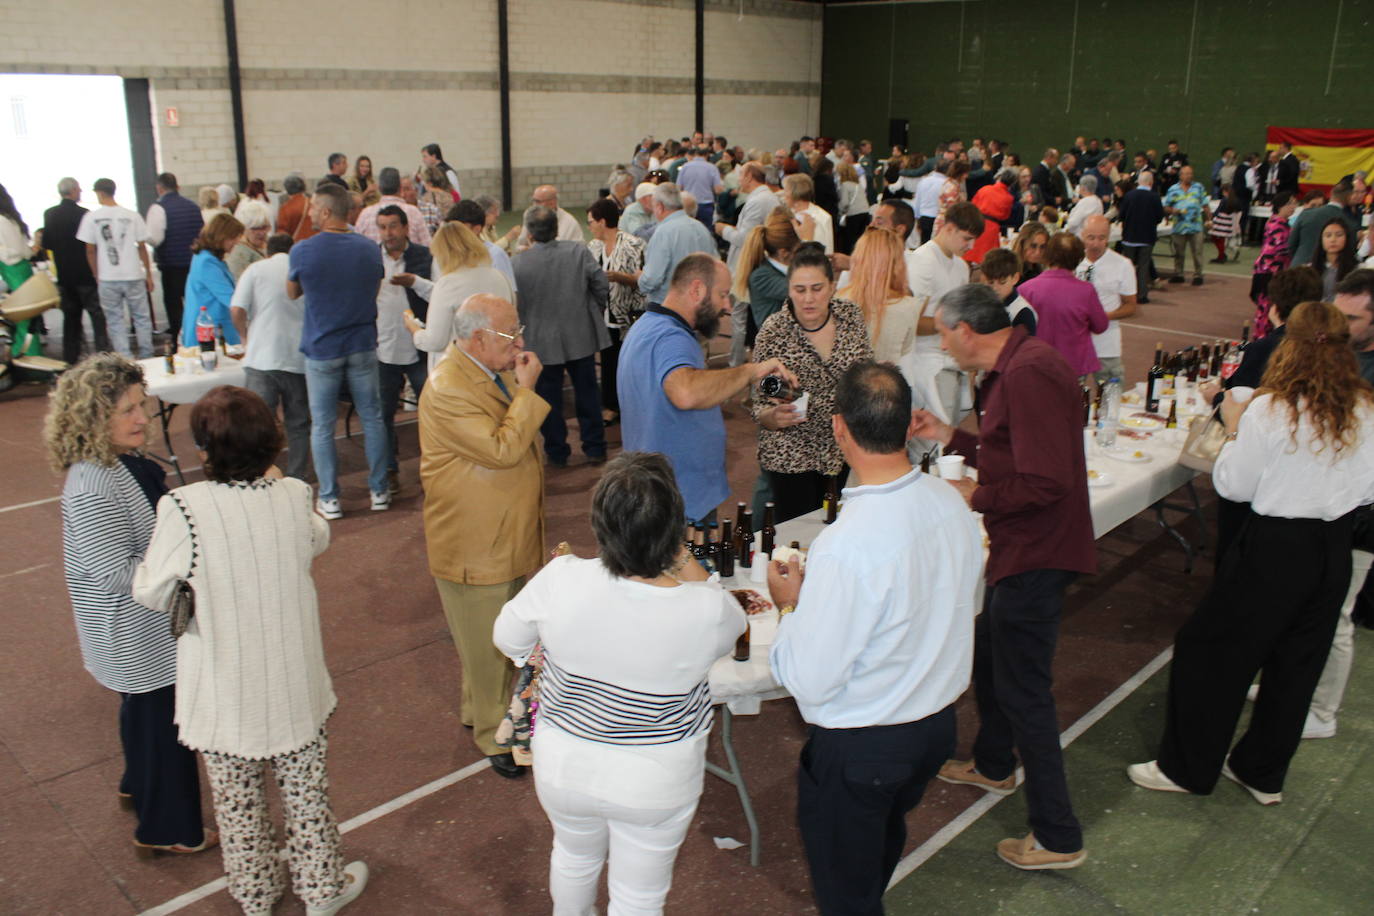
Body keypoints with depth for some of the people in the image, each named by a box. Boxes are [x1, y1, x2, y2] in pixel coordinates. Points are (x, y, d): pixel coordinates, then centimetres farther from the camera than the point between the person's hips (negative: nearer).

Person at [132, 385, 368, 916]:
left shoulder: (184, 510, -24)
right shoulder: (293, 497, -15)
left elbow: (152, 594, -10)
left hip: (224, 694, -1)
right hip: (293, 685, 2)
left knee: (237, 801, 21)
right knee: (305, 791, 20)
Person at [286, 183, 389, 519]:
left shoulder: (303, 251, -12)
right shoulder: (369, 249, -2)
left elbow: (292, 292, 6)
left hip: (322, 349, -3)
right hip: (362, 346, 3)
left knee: (322, 427, 7)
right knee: (372, 418, 12)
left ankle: (329, 499, 12)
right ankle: (379, 491, 18)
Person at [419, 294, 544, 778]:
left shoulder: (497, 371, 6)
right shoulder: (447, 389, -24)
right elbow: (502, 450, -30)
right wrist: (526, 390, -24)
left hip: (517, 538, 9)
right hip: (476, 551, -8)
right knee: (487, 650, 9)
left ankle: (481, 711, 39)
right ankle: (494, 735, 28)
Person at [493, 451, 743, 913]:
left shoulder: (559, 580, -25)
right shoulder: (707, 610, -28)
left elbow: (507, 639, -4)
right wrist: (683, 559, -3)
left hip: (562, 764, 3)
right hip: (655, 781, -2)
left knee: (575, 855, 33)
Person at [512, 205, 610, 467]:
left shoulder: (519, 263, -14)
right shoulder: (578, 251, -10)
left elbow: (517, 306, -6)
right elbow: (602, 284, -7)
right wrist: (597, 313, 11)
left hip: (542, 341, -2)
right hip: (580, 337, 2)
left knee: (549, 397, 12)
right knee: (587, 392, 14)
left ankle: (557, 453, 19)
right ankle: (594, 448, 20)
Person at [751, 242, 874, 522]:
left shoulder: (851, 315, -4)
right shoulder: (773, 331, -13)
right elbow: (759, 405, -7)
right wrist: (775, 416, -27)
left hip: (843, 451, 4)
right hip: (792, 456, -3)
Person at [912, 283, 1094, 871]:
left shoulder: (1029, 372, -24)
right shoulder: (1011, 368, 11)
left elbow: (1045, 481, -29)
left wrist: (977, 497, -16)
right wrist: (947, 436, 18)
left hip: (1036, 556, -11)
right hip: (1020, 549, 11)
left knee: (1022, 690, -1)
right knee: (988, 654, 26)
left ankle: (1058, 837, 13)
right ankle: (993, 767, 50)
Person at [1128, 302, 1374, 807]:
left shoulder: (1270, 410, -18)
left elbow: (1234, 486, -10)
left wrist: (1234, 429, 2)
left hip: (1276, 547, -6)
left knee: (1207, 649, 9)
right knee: (1296, 663, 17)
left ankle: (1187, 768, 19)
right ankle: (1263, 773, 32)